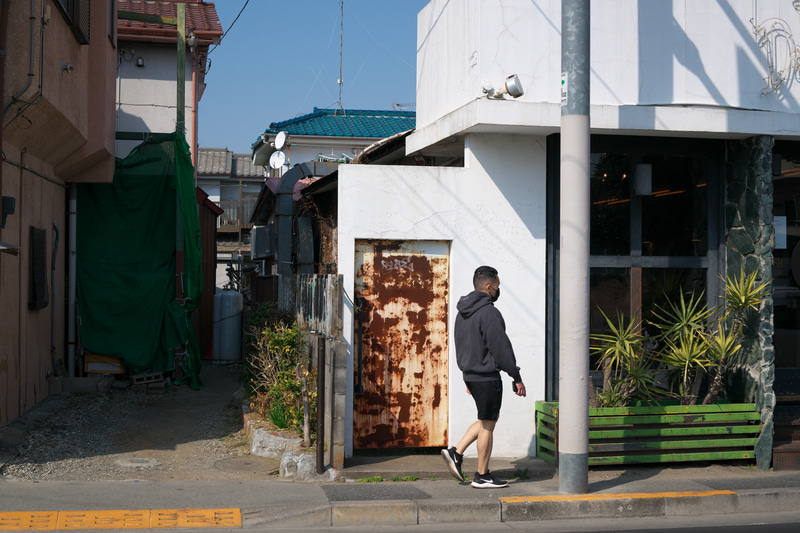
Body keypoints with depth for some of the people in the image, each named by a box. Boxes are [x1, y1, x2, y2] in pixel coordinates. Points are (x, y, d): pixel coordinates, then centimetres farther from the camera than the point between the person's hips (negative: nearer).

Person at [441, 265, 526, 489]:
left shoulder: (463, 312, 11)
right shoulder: (489, 313, -18)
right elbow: (501, 348, -18)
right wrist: (517, 378, -11)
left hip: (471, 374, 9)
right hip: (487, 376, -9)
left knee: (489, 419, 20)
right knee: (487, 424, 1)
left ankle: (456, 452, 12)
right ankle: (482, 476, 10)